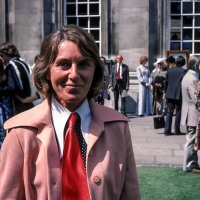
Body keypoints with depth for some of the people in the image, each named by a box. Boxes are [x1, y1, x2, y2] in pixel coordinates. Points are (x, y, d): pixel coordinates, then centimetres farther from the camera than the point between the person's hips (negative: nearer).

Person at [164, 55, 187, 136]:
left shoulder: (169, 70, 5)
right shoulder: (183, 71, -9)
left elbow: (166, 82, 9)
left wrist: (165, 92, 17)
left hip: (169, 94, 4)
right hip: (179, 95, -4)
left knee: (169, 112, 7)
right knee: (178, 113, 7)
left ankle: (167, 130, 4)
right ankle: (177, 130, 11)